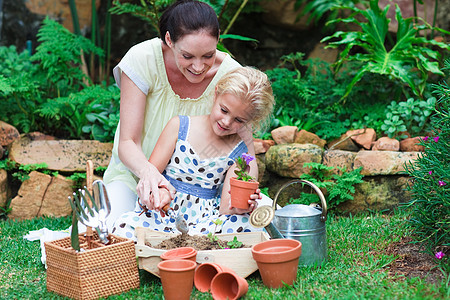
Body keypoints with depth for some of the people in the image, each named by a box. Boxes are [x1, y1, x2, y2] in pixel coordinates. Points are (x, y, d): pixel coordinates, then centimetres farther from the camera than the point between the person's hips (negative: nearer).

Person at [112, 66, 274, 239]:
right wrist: (159, 190, -25)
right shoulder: (179, 126, 2)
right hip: (165, 210, -1)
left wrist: (235, 208, -29)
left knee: (244, 223, -32)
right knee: (125, 225, -34)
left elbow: (224, 207, -3)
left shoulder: (239, 153, 3)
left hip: (204, 219, 2)